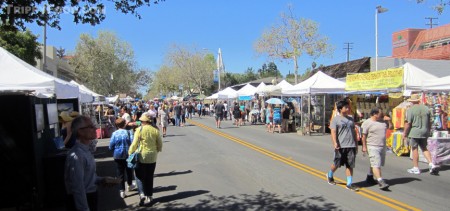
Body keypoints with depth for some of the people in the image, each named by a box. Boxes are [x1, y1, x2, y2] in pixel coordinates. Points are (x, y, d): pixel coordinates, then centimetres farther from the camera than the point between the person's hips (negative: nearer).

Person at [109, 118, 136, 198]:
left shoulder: (114, 134, -10)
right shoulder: (129, 132, -14)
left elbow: (111, 147, -6)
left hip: (118, 156, 0)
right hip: (128, 155, 0)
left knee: (120, 173, 9)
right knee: (129, 171, 22)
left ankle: (122, 191, 9)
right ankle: (130, 185, 40)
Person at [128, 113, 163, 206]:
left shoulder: (139, 130, -12)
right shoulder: (155, 130, -3)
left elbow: (134, 144, -12)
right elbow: (160, 144, 3)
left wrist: (130, 153, 2)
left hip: (141, 156, -3)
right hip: (152, 157, 3)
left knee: (140, 176, 11)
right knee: (149, 177, 14)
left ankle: (142, 194, -5)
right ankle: (149, 196, 20)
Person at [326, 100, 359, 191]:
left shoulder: (351, 119, 14)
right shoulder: (335, 119, -4)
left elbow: (353, 132, 20)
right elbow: (333, 132, -12)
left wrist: (356, 144, 18)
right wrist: (335, 143, -25)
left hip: (351, 146, 5)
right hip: (340, 146, -4)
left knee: (350, 165, 3)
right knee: (336, 164, 8)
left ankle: (349, 184, 8)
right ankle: (330, 175, 35)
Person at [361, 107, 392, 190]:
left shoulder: (383, 121, 10)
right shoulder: (367, 123, -8)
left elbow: (391, 127, 22)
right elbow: (363, 136, -7)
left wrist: (389, 120, 4)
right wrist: (364, 147, -10)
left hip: (383, 146, 7)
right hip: (373, 147, -7)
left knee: (374, 164, 16)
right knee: (376, 165, -13)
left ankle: (369, 177, 33)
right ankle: (381, 182, -18)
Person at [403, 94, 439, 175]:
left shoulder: (410, 110, -11)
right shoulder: (426, 108, 5)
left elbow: (408, 123, -14)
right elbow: (430, 122, 9)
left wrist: (405, 133, -6)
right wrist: (428, 131, 20)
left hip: (414, 132, -5)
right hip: (424, 132, 5)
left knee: (414, 149, 3)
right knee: (424, 148, 18)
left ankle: (416, 168, 9)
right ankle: (431, 164, 5)